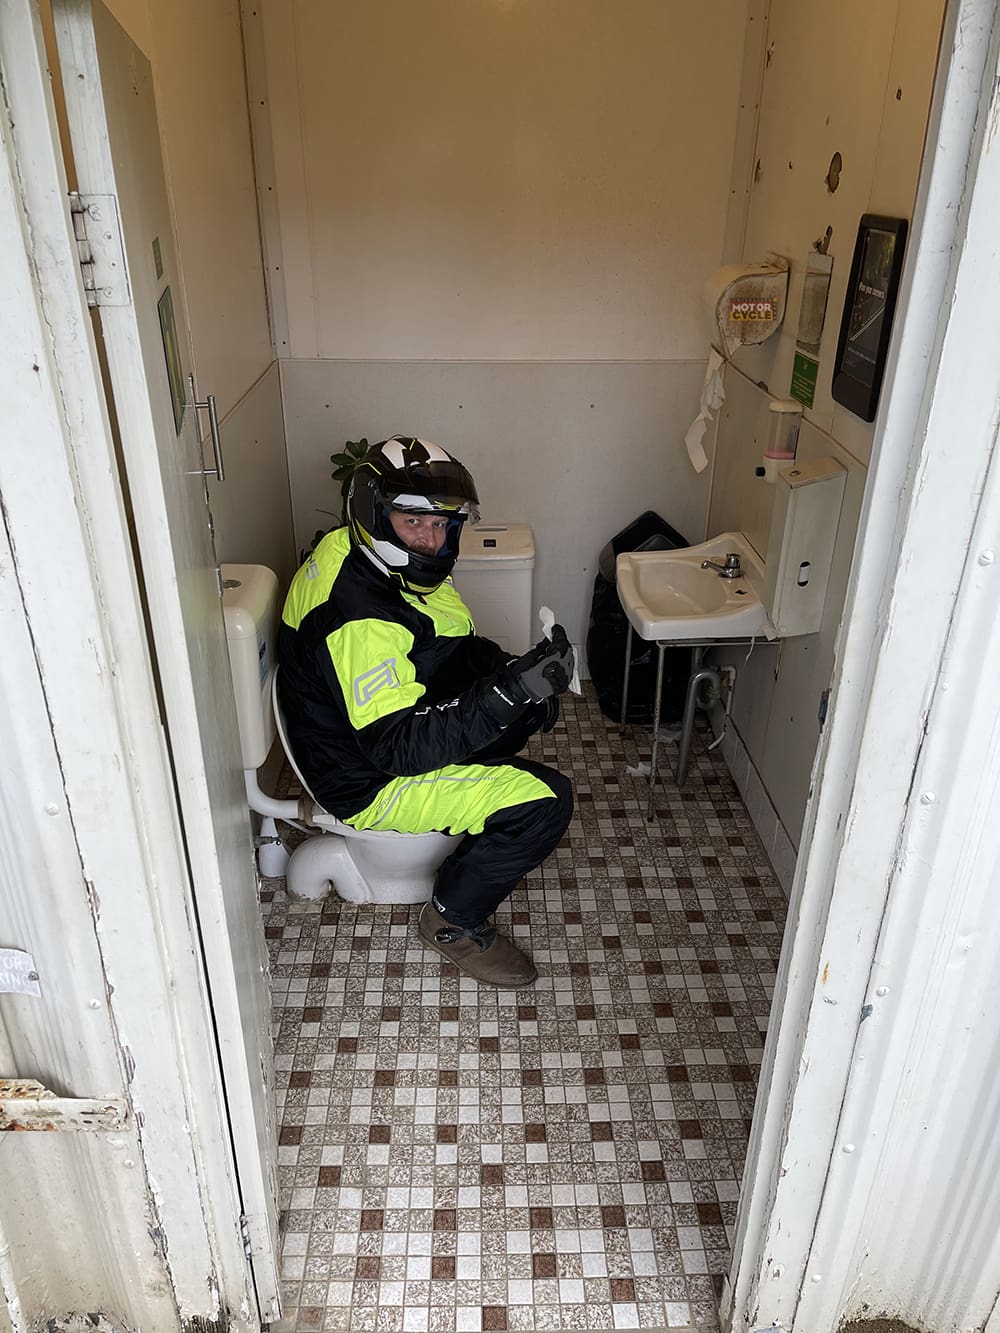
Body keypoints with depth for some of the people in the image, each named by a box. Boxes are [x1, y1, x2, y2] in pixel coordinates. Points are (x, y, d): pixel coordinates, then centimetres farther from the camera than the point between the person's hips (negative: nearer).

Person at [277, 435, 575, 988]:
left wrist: (509, 671, -9)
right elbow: (398, 748, -36)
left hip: (402, 714, 10)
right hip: (369, 781, -10)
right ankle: (454, 919, 1)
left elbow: (459, 645, 10)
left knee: (537, 703, 17)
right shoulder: (359, 619, -33)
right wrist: (508, 692, -42)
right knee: (546, 801, -19)